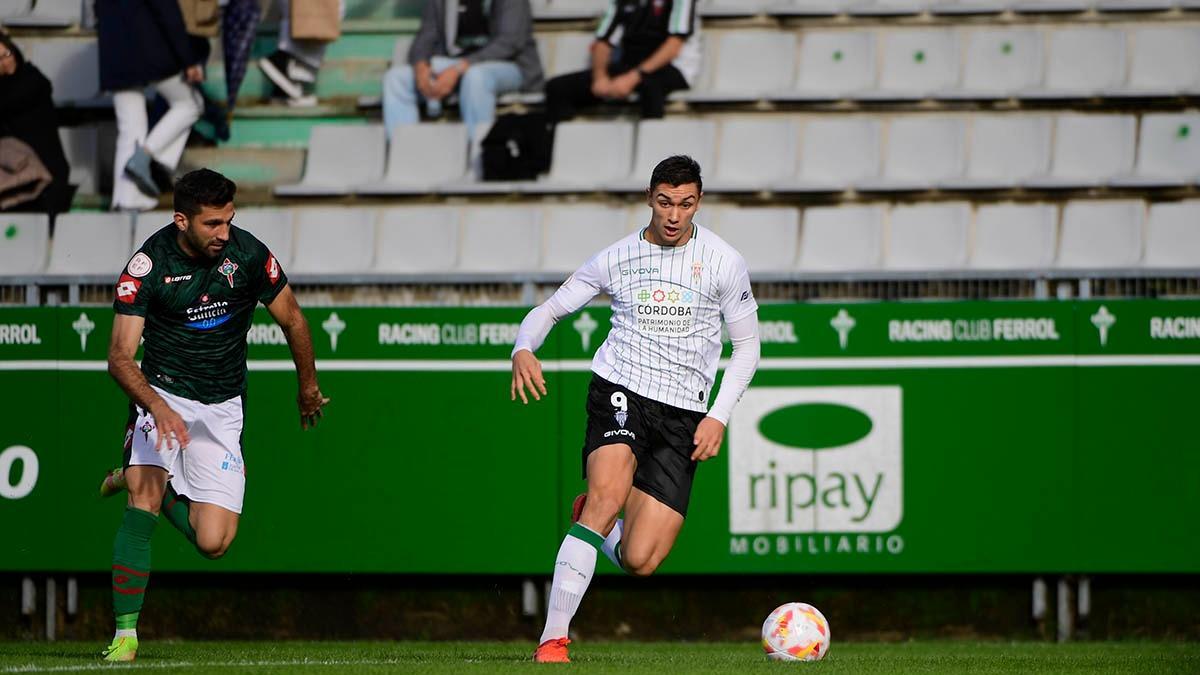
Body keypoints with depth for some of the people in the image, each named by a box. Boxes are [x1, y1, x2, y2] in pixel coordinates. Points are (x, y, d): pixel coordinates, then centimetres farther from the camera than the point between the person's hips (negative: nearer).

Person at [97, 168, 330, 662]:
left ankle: (138, 478, 22)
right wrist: (158, 408, -38)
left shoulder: (248, 254, -11)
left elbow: (292, 320, 6)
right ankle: (125, 633, -22)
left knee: (213, 542, -7)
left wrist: (308, 389, 19)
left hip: (222, 407, 2)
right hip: (162, 394, -2)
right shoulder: (148, 265, -16)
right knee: (144, 503, -26)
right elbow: (120, 356, -20)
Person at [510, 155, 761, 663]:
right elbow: (549, 310, 11)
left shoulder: (724, 263, 3)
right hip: (620, 392, -1)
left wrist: (719, 417, -2)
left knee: (638, 562, -8)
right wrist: (523, 350, -12)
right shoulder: (618, 258, 5)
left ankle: (593, 520, 30)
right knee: (609, 495, -30)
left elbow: (747, 346, 10)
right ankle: (553, 639, -30)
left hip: (683, 415, 1)